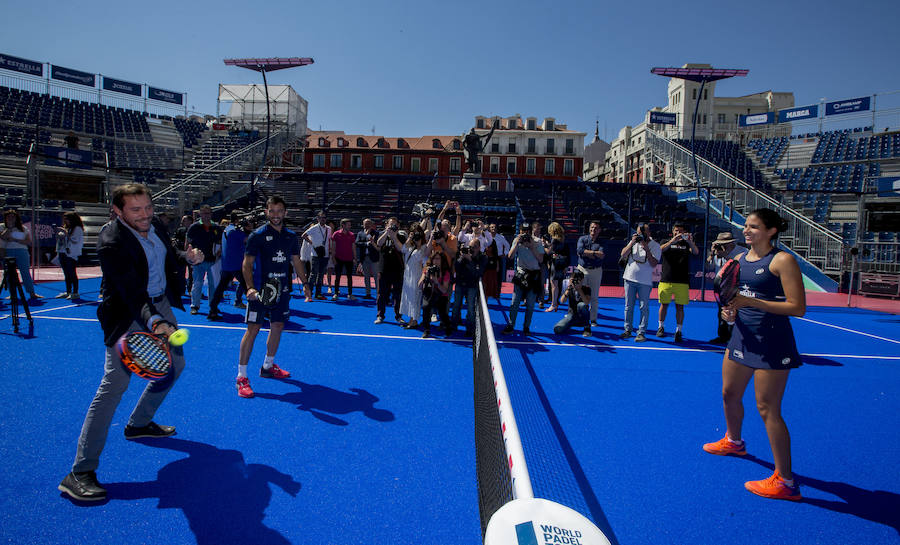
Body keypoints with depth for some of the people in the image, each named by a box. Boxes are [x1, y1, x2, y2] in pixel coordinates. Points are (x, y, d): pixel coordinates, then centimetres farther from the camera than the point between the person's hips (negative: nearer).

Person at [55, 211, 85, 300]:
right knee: (66, 274, 11)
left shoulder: (77, 229, -5)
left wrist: (66, 234, -17)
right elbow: (60, 239, 21)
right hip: (63, 253, 8)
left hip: (71, 254, -8)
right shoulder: (65, 228, 18)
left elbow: (75, 241, -14)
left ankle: (75, 293, -3)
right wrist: (59, 234, 2)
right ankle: (68, 292, 17)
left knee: (72, 274, -6)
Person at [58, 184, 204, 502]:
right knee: (114, 384, -14)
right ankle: (80, 473, -6)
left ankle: (139, 424, 41)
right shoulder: (112, 243, -27)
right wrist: (154, 322, -51)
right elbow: (134, 294, -36)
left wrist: (189, 258, -3)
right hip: (129, 316, -9)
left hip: (161, 305, 9)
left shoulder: (154, 225, -2)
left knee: (175, 365, 21)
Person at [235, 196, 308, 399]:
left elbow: (296, 262, 18)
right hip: (260, 291, -5)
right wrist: (250, 287, -23)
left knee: (278, 327, 13)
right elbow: (247, 264, -10)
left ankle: (268, 366, 32)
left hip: (282, 290, 6)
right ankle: (241, 376, 2)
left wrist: (306, 283, 14)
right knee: (253, 329, -7)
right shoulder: (257, 235, -7)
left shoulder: (291, 236, 9)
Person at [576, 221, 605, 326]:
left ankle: (593, 319, 11)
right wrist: (594, 252, -12)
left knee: (594, 297, 4)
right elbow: (579, 250, -13)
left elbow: (602, 255, -14)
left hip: (596, 271, 0)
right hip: (582, 269, 0)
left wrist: (586, 252, -14)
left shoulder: (601, 242, 4)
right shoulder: (582, 238, 6)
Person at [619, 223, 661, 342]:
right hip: (630, 278, 3)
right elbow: (623, 255, -2)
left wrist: (646, 249, -20)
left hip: (645, 281, -3)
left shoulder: (655, 245, -4)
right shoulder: (634, 241, 6)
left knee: (644, 307, -2)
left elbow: (654, 264, -12)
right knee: (628, 306, 8)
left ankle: (641, 333, 4)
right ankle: (627, 330, 18)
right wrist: (631, 243, -14)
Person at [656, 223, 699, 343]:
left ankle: (678, 331, 5)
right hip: (666, 280, 0)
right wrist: (673, 240, -27)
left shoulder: (687, 244, 11)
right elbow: (661, 249, -11)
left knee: (680, 306, 0)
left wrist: (690, 241, -27)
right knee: (664, 304, 8)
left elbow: (695, 252, -8)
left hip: (682, 282, 0)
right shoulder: (667, 242, 11)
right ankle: (661, 327, 24)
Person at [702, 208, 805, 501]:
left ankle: (785, 482, 8)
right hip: (742, 336, 8)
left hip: (772, 343, -7)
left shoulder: (782, 260, -13)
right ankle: (734, 441, 47)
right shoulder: (739, 259, 8)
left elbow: (798, 307, -18)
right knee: (730, 394, 20)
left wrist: (750, 301, -25)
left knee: (767, 408, -4)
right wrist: (730, 310, -2)